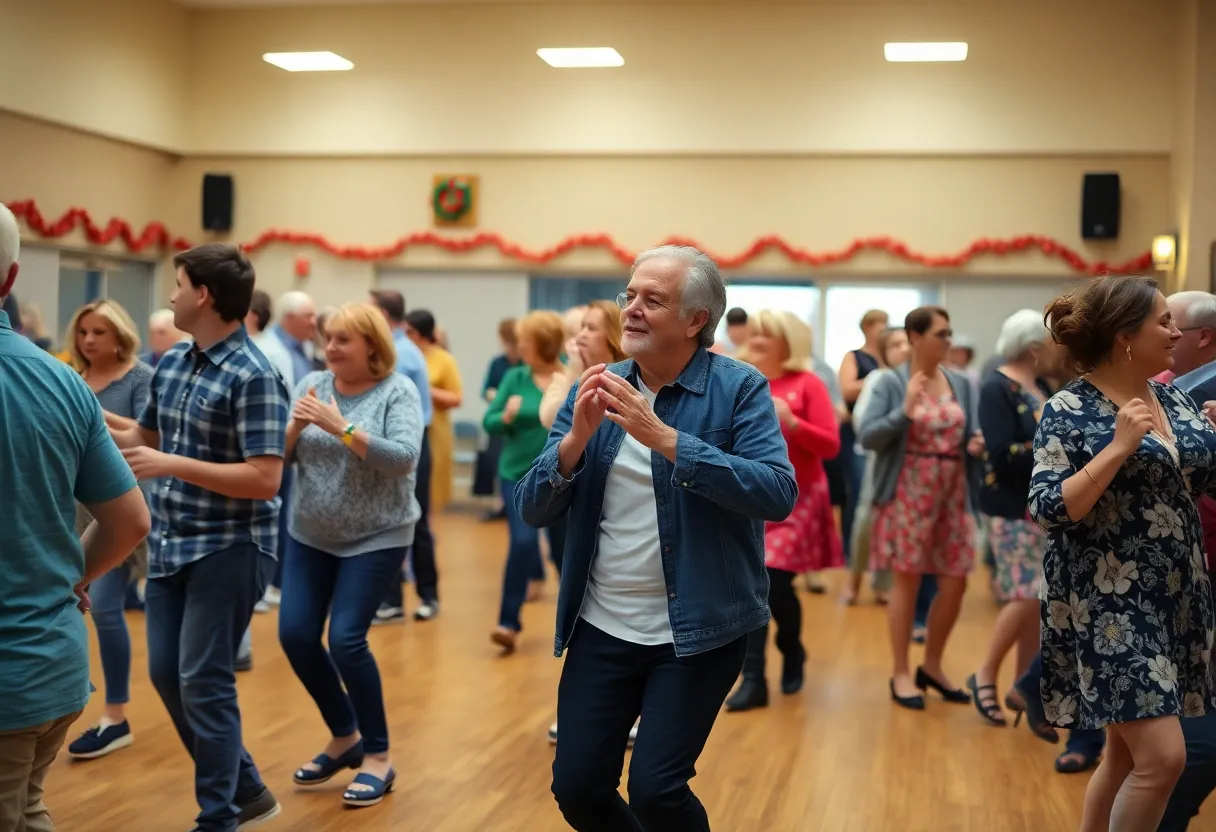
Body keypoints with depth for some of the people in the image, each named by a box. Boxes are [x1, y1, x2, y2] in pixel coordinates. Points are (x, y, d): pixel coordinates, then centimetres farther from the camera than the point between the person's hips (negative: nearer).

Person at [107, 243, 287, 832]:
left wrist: (172, 465, -24)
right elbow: (144, 437, 21)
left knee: (203, 681, -3)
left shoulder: (254, 376, -18)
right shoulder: (170, 363, 7)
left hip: (229, 549, -8)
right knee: (167, 674, 13)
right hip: (171, 544, 8)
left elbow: (265, 479, -23)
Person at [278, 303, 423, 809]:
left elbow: (404, 458, -22)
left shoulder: (397, 391, -10)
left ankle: (378, 756, 8)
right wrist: (295, 426, -17)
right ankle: (344, 737, 24)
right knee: (295, 634, 2)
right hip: (309, 535, 5)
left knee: (345, 639, -12)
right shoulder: (311, 384, 2)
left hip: (375, 538, -5)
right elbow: (282, 455, 3)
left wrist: (342, 427, -27)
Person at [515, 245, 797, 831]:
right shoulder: (595, 390, 3)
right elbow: (533, 510, 0)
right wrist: (577, 439, -19)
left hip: (698, 630, -4)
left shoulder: (739, 389, -8)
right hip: (601, 628, 4)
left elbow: (779, 493, -23)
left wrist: (665, 439, -28)